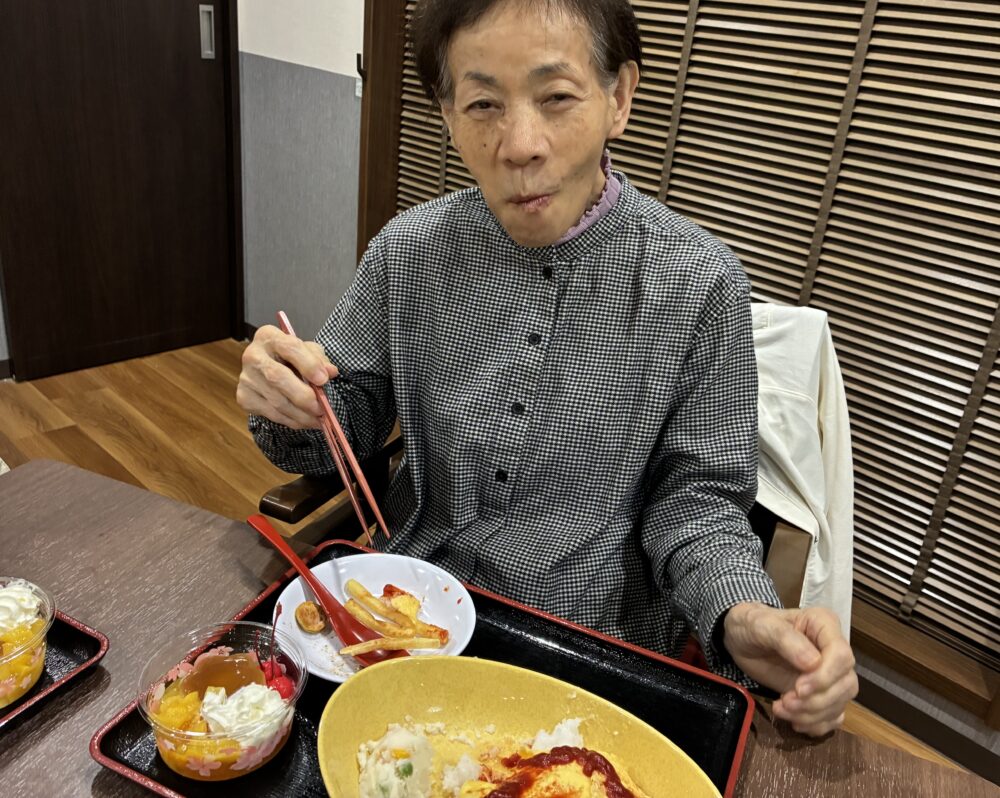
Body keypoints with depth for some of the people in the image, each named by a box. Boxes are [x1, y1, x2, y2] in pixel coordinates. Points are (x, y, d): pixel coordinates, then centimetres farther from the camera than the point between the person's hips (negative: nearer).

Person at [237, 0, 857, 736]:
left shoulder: (698, 282, -13)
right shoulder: (408, 251, -5)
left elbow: (695, 495, -5)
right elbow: (351, 425, 4)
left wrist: (742, 616, -24)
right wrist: (292, 407, -18)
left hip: (595, 643, -1)